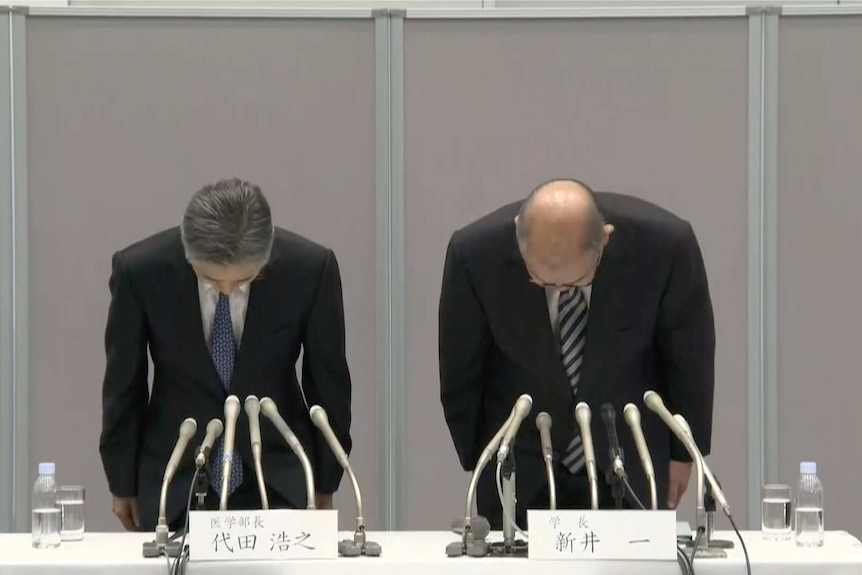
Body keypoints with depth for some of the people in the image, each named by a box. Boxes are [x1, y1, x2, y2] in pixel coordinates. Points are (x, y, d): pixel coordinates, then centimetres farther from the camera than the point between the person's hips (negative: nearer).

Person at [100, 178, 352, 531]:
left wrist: (326, 484, 8)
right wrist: (123, 483, 8)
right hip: (175, 483, 0)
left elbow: (328, 380, -1)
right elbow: (123, 382, -1)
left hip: (278, 479, 0)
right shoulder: (141, 270, -15)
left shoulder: (310, 268, -15)